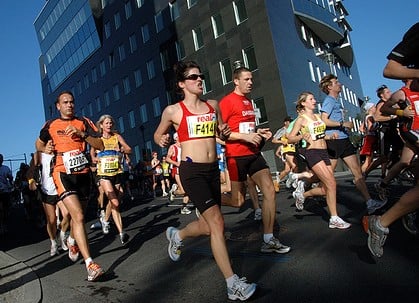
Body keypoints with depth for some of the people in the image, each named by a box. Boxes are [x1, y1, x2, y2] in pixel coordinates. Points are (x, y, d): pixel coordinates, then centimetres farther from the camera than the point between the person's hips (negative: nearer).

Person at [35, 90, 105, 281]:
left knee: (77, 215, 17)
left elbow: (100, 146, -3)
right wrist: (45, 149, 4)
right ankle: (90, 264, -18)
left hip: (83, 173, 2)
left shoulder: (83, 123, 7)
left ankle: (72, 241, 50)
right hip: (63, 174, -2)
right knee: (78, 216, -18)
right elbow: (39, 144, 27)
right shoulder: (50, 125, 9)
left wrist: (82, 134, -16)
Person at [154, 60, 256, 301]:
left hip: (213, 169, 6)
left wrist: (226, 132, -2)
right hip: (192, 170, -6)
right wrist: (163, 141, -11)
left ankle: (177, 235, 45)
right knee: (217, 222, -15)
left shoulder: (213, 106, 11)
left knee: (208, 225, 14)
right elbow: (157, 134, 12)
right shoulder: (173, 111, -2)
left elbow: (222, 134, 21)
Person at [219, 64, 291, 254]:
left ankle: (269, 240, 4)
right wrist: (245, 136, -21)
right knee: (238, 201, 1)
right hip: (236, 156, -7)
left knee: (269, 190, -5)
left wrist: (258, 133, 11)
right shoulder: (227, 102, -8)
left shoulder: (248, 102, 18)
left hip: (253, 153, 7)